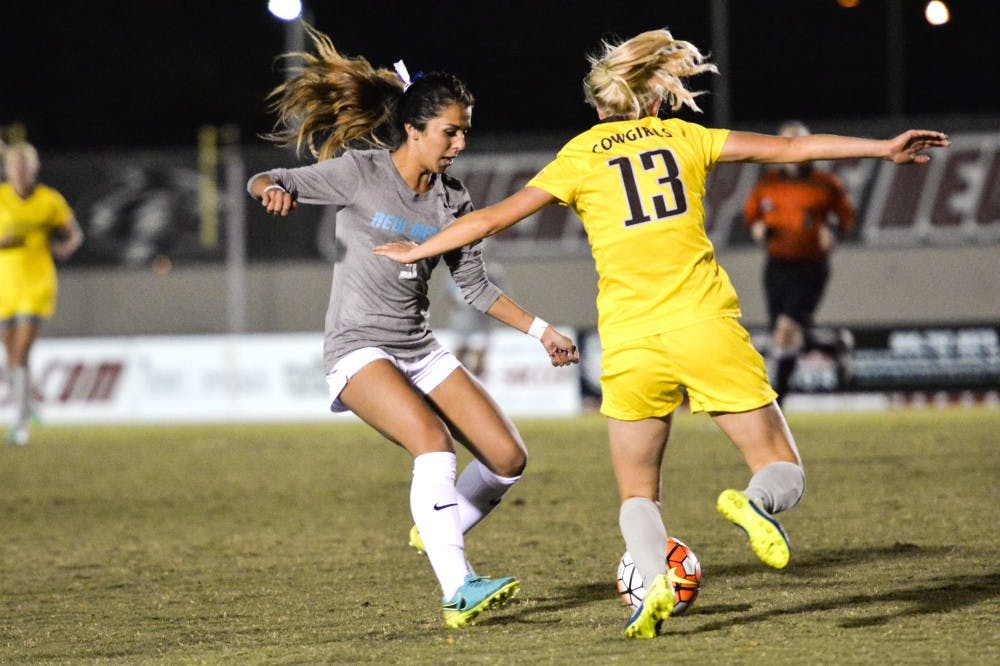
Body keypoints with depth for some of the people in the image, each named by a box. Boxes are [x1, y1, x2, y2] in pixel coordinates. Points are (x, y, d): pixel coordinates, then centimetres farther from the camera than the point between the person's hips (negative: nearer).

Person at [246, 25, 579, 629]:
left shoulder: (451, 199, 5)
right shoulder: (361, 172, -9)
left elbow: (476, 284, 14)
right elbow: (266, 182, -9)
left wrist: (541, 331, 6)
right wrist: (273, 189, -34)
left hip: (421, 349, 6)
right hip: (359, 349, -6)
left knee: (508, 458, 0)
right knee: (434, 443, -29)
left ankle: (439, 533, 26)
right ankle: (458, 589, -33)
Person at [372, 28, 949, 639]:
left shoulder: (580, 157, 9)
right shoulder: (683, 137, 13)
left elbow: (493, 218, 9)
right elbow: (787, 149, 12)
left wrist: (419, 249, 22)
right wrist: (882, 148, 17)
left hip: (630, 343, 0)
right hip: (707, 327, 0)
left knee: (638, 495, 15)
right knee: (785, 474, 7)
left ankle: (655, 577, -17)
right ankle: (756, 502, -29)